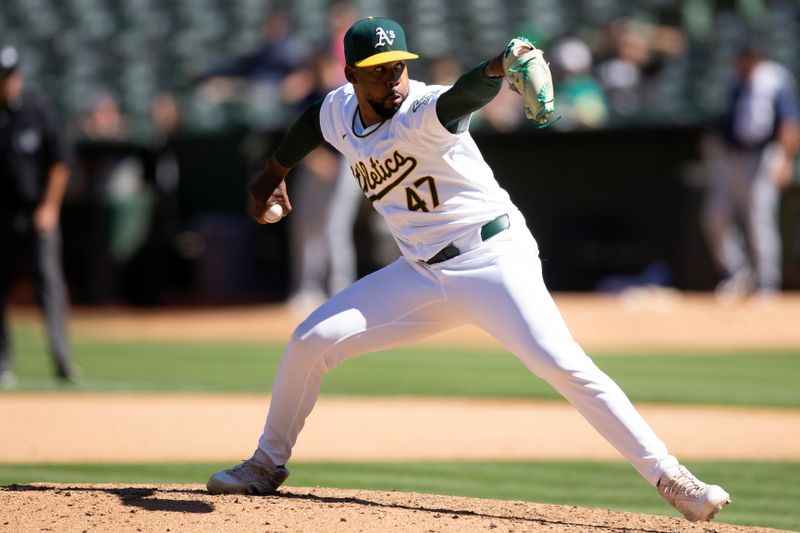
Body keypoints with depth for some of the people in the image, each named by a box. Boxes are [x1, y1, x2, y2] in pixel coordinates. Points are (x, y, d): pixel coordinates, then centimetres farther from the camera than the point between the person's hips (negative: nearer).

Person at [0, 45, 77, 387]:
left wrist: (49, 207, -3)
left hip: (37, 215, -1)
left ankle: (62, 358, -17)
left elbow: (59, 163, 4)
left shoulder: (37, 112, 0)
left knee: (48, 278, -11)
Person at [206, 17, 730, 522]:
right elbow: (313, 121, 27)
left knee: (562, 364, -24)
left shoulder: (422, 111, -19)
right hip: (421, 273, 7)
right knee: (311, 341, 0)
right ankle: (268, 465, 20)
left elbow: (465, 94, -42)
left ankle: (670, 478, -21)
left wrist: (500, 66, -63)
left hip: (494, 260, -7)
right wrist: (274, 172, 35)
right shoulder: (340, 109, 2)